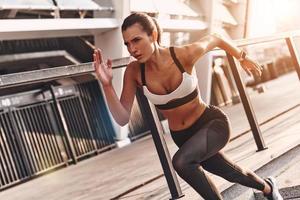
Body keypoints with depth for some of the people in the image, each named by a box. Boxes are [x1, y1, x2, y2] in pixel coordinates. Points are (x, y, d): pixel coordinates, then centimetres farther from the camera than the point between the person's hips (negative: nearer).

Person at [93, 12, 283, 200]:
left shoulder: (185, 54, -26)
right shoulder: (134, 71, -18)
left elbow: (215, 38, -5)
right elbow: (123, 119, -19)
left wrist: (243, 58, 11)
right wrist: (107, 85, -33)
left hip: (212, 123, -4)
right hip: (182, 136, 4)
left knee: (181, 162, -33)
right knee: (235, 175, 24)